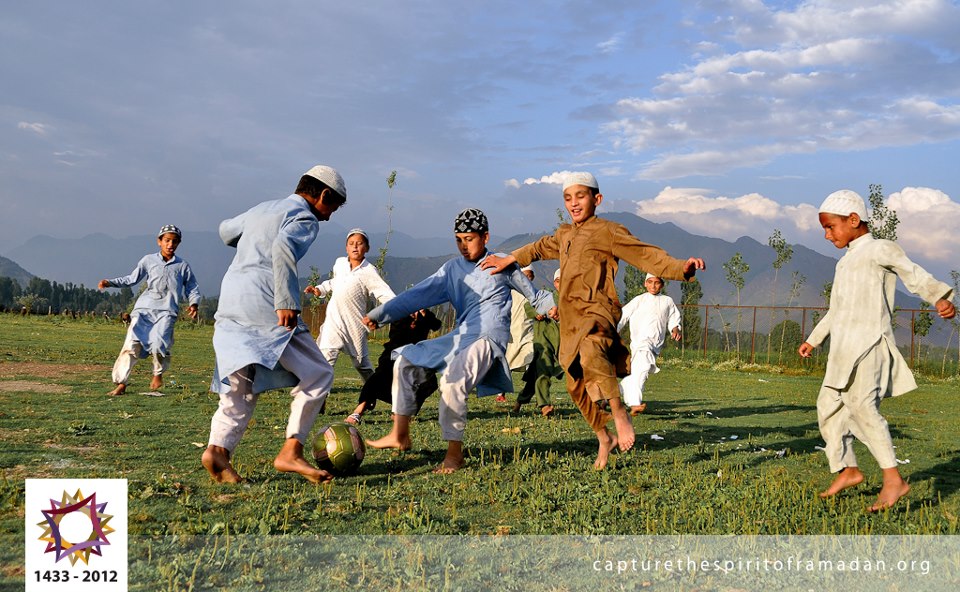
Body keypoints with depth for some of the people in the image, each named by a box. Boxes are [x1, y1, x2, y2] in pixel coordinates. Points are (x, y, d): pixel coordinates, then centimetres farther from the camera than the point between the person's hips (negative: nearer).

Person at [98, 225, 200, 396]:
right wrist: (110, 283, 7)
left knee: (159, 344, -21)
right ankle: (121, 383, -4)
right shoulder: (149, 260, 12)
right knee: (132, 344, -11)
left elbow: (192, 288, 16)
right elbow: (132, 279, 17)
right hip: (144, 309, 1)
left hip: (166, 312, -1)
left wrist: (194, 303, -1)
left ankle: (158, 374, 8)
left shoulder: (183, 266, 12)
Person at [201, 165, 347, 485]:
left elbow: (226, 230, 38)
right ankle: (291, 451, -8)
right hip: (263, 306, -8)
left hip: (229, 303, 8)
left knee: (241, 386, 12)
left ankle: (218, 448, -6)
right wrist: (287, 302, -26)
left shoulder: (262, 209, 23)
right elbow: (283, 248, -21)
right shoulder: (305, 218, -2)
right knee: (317, 374, -1)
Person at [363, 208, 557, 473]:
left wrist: (550, 306, -5)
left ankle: (455, 453, -18)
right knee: (404, 361, 7)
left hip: (489, 337, -7)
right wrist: (379, 314, 3)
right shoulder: (452, 269, 14)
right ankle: (400, 435, 11)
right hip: (460, 336, 7)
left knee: (452, 381, -32)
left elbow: (533, 293, 12)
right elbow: (418, 295, 9)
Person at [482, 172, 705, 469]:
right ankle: (604, 439, 26)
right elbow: (540, 248, 40)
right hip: (571, 320, 8)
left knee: (590, 355, -39)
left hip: (597, 312, -8)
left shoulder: (609, 232, -1)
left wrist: (681, 267, -25)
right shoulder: (564, 235, 20)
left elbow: (647, 255, -10)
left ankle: (620, 415, -28)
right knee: (577, 385, 10)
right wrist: (507, 260, 45)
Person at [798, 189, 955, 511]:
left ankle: (893, 479, -24)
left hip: (869, 343, -10)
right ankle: (848, 470, 24)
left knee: (861, 403, -24)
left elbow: (913, 273, -19)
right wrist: (814, 339, 37)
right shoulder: (846, 261, 24)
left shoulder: (878, 249, -4)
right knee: (828, 406, 11)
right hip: (844, 348, 10)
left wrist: (941, 298, -35)